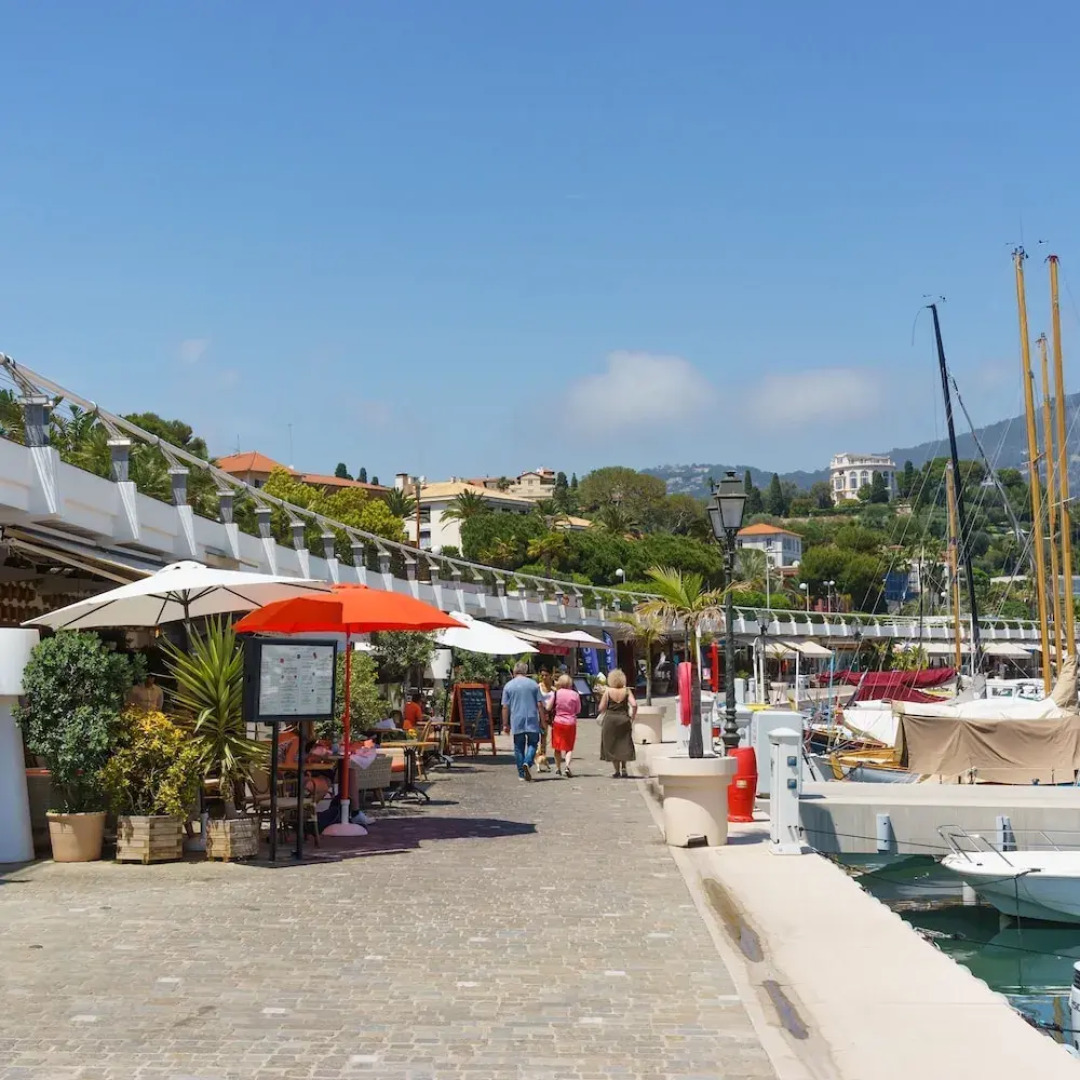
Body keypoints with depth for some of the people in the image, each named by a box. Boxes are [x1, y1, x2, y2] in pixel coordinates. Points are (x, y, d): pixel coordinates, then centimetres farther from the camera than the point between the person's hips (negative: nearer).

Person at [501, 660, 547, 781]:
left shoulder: (508, 686, 2)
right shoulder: (533, 684, 3)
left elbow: (505, 707, 0)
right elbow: (540, 704, 2)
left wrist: (505, 724, 5)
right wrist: (543, 720, 10)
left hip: (516, 722, 0)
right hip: (532, 721, 0)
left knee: (519, 748, 8)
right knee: (532, 743, 9)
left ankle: (522, 774, 8)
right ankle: (528, 762, -16)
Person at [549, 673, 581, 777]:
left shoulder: (556, 693, -7)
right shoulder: (575, 694, -6)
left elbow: (549, 708, -3)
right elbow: (578, 710, 2)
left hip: (558, 722, 0)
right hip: (571, 722, 0)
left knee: (557, 747, 13)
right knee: (569, 747, 8)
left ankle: (558, 768, 18)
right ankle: (567, 766, -12)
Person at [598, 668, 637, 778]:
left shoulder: (608, 691, -6)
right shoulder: (627, 691, -3)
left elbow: (601, 708, -6)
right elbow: (634, 705, -12)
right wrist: (632, 717, 1)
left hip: (610, 720, -1)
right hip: (624, 720, 1)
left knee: (612, 745, 8)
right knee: (624, 744, 14)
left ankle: (617, 770, 6)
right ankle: (623, 768, 5)